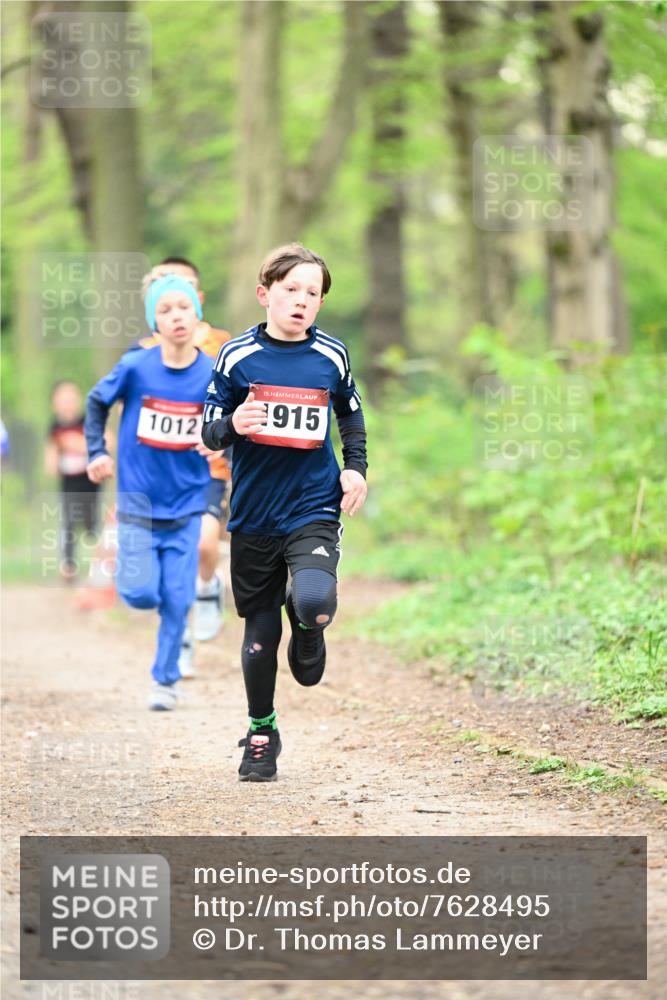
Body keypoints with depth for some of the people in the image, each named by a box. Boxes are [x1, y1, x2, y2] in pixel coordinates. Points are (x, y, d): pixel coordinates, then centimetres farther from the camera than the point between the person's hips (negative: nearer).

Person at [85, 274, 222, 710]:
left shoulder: (214, 374, -8)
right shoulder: (135, 367, -10)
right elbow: (97, 403, 7)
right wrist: (97, 452, 0)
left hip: (186, 505, 1)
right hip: (139, 499, -1)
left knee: (177, 598, -1)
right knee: (141, 594, -7)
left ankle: (166, 679, 17)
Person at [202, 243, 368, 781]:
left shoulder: (331, 355, 1)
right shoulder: (238, 355, -4)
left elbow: (351, 414, 19)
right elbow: (209, 430, 1)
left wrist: (356, 467, 5)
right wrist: (233, 425, -21)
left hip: (314, 506, -1)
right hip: (254, 513, 1)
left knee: (315, 601, -27)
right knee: (260, 631, 8)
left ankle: (307, 624, 12)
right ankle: (261, 734, 28)